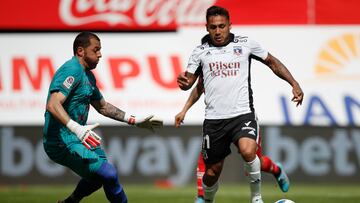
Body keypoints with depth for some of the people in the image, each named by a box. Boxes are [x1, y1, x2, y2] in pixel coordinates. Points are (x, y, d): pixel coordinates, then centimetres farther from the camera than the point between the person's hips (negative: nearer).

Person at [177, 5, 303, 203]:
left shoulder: (245, 43, 5)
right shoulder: (201, 51, 7)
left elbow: (272, 62, 14)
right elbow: (189, 80, 8)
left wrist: (294, 84, 5)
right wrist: (184, 83, -17)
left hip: (242, 114, -2)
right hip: (214, 118, 2)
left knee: (248, 151, -30)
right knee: (213, 170, 7)